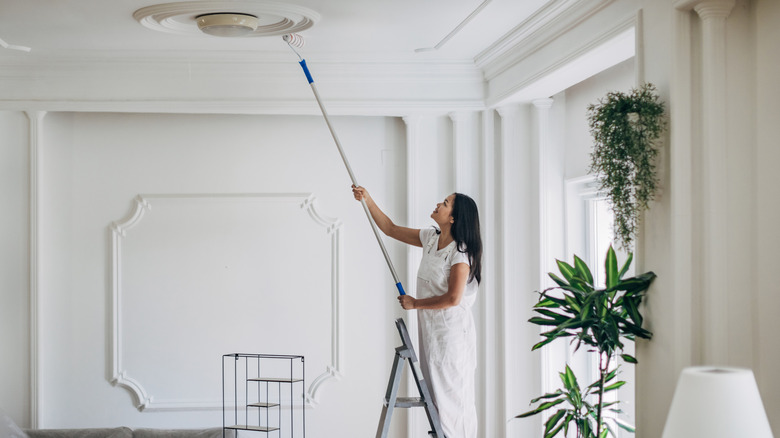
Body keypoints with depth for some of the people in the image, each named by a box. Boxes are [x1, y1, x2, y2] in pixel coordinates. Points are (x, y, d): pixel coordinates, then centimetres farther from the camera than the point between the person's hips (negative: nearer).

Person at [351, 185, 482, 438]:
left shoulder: (460, 252, -15)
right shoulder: (431, 238, 7)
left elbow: (453, 298, -22)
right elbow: (390, 229, 16)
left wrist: (415, 303, -11)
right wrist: (367, 200, 9)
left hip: (451, 333, -8)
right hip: (431, 330, 8)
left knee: (451, 395, -4)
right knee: (436, 394, 11)